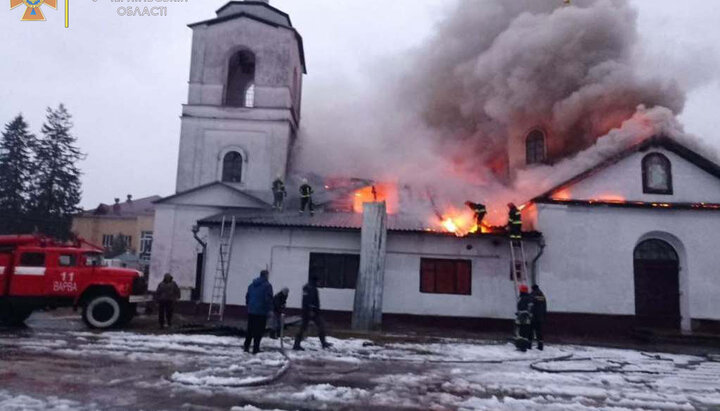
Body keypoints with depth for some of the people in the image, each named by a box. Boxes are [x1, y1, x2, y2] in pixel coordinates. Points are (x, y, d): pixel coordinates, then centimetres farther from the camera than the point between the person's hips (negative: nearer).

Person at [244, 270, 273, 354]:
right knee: (259, 331, -1)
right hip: (261, 312, -6)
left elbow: (247, 297, 16)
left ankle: (246, 347, 18)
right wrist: (270, 309, -9)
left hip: (251, 311, 6)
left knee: (250, 330, 15)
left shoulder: (251, 285, 12)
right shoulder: (267, 285, -10)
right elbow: (269, 299, -15)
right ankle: (255, 349, -1)